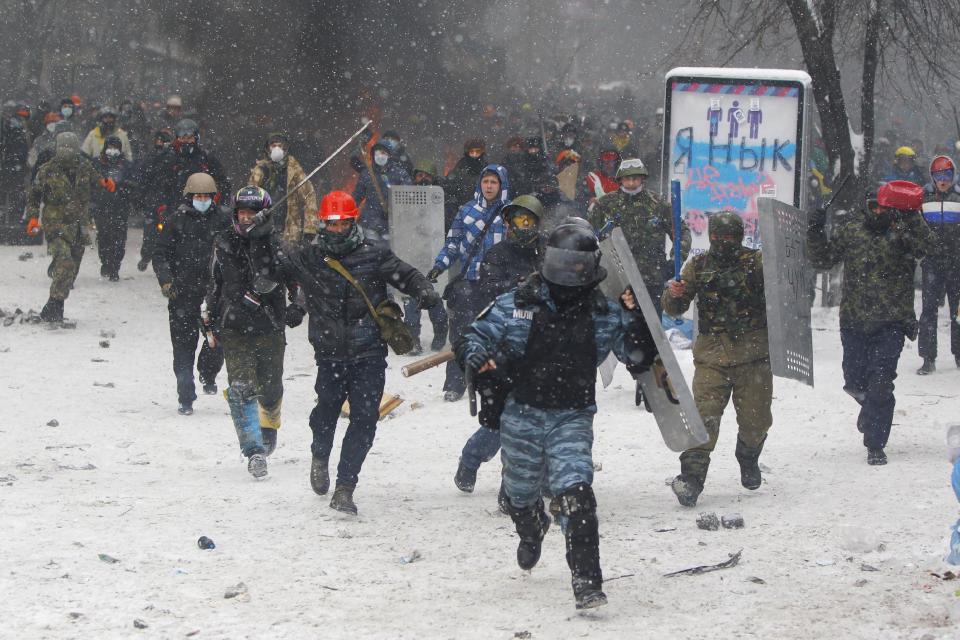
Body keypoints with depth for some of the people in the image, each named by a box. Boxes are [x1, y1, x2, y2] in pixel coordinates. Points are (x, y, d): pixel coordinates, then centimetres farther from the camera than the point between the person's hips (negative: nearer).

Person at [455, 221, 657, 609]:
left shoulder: (604, 315, -2)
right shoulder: (517, 305, -3)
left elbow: (639, 357, -1)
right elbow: (476, 335, 3)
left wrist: (636, 315, -15)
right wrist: (475, 357, -20)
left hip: (572, 419, -2)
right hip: (521, 414, 2)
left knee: (576, 495, -22)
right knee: (520, 496, 20)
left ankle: (587, 582, -20)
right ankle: (532, 531, 57)